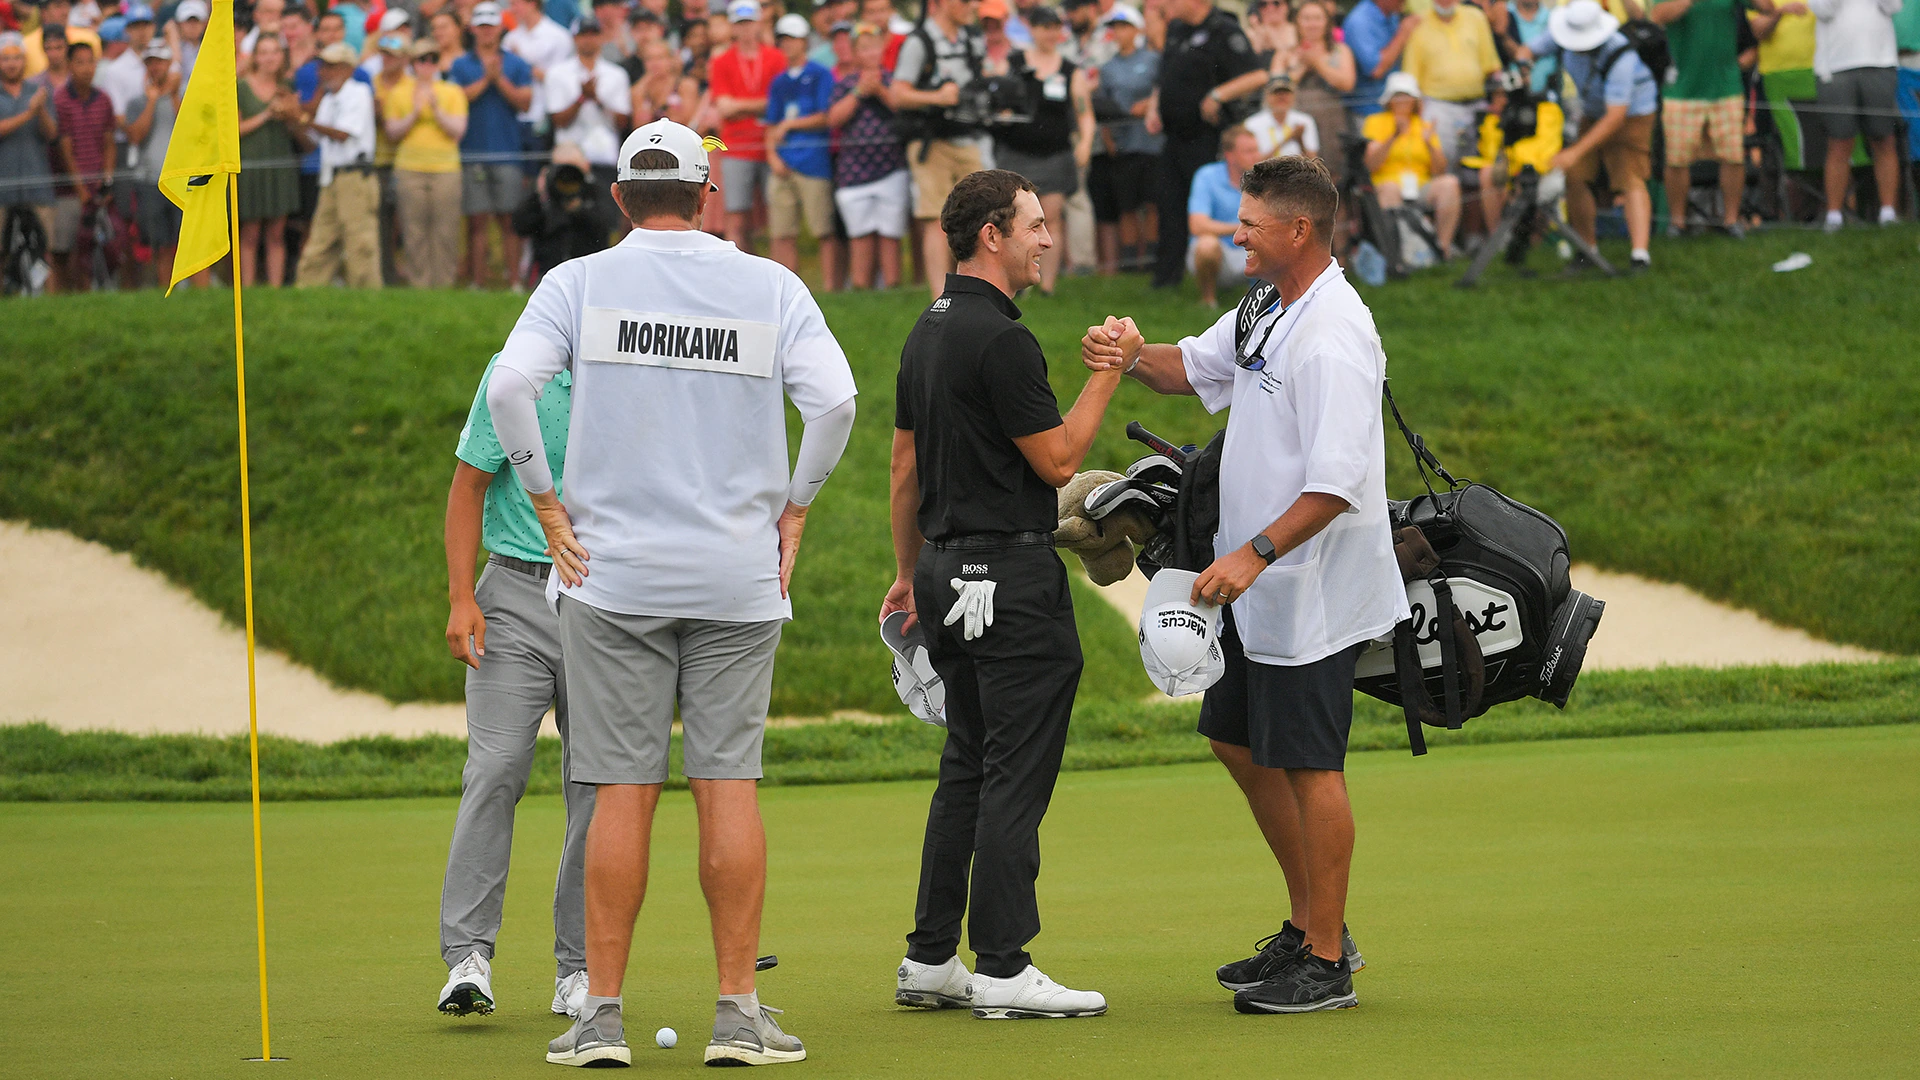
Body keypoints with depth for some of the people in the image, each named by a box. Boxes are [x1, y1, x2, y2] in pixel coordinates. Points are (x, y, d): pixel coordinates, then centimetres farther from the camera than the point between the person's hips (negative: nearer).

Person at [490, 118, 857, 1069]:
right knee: (729, 784, 3)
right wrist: (793, 507, 4)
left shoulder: (580, 282, 1)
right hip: (739, 577, 0)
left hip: (613, 569, 0)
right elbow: (835, 398, -8)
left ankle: (601, 1014, 0)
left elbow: (509, 385, -12)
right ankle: (740, 1015, 1)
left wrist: (547, 503, -4)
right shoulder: (771, 288, 3)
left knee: (622, 790, 1)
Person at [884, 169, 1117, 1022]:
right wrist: (1108, 374, -7)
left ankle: (931, 960, 13)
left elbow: (906, 463, 18)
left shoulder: (927, 334, 13)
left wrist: (910, 571, 24)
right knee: (1015, 777, -6)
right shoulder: (999, 339, -16)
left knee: (966, 769, 13)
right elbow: (1058, 459, -15)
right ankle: (1002, 969, -5)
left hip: (949, 569, 10)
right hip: (1010, 575, -10)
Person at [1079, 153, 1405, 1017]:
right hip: (1255, 589, 10)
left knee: (1307, 765, -4)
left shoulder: (1334, 337, -23)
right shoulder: (1267, 312, 9)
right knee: (1238, 742, 17)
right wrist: (1134, 357, 0)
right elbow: (1196, 368, 22)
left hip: (1313, 590, -10)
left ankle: (1325, 963, 4)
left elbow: (1337, 482, -28)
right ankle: (1310, 924, 29)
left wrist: (1256, 554, -32)